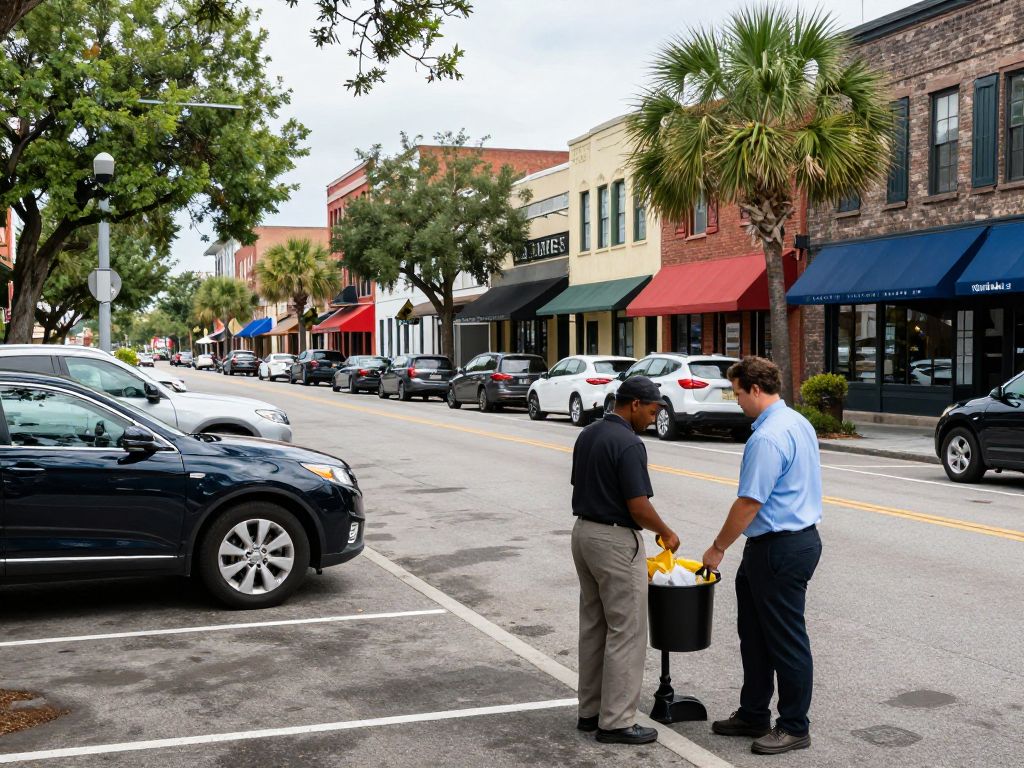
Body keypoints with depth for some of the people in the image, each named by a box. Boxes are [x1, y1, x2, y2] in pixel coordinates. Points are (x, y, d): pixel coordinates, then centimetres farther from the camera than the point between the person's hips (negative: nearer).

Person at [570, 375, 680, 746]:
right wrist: (666, 533, -2)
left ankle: (591, 711, 22)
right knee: (625, 631, -1)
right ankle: (616, 722, 3)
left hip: (583, 533, 9)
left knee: (593, 626, 15)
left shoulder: (587, 435, 9)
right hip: (616, 541, -9)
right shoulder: (629, 444, -19)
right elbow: (639, 508, -19)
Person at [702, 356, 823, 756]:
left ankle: (795, 727, 15)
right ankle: (753, 715, 28)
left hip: (779, 550, -11)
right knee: (755, 633, 18)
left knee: (786, 641, 2)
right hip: (800, 536, 11)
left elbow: (749, 503, -21)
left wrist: (718, 548, -10)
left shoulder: (767, 438, -22)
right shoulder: (799, 423, 10)